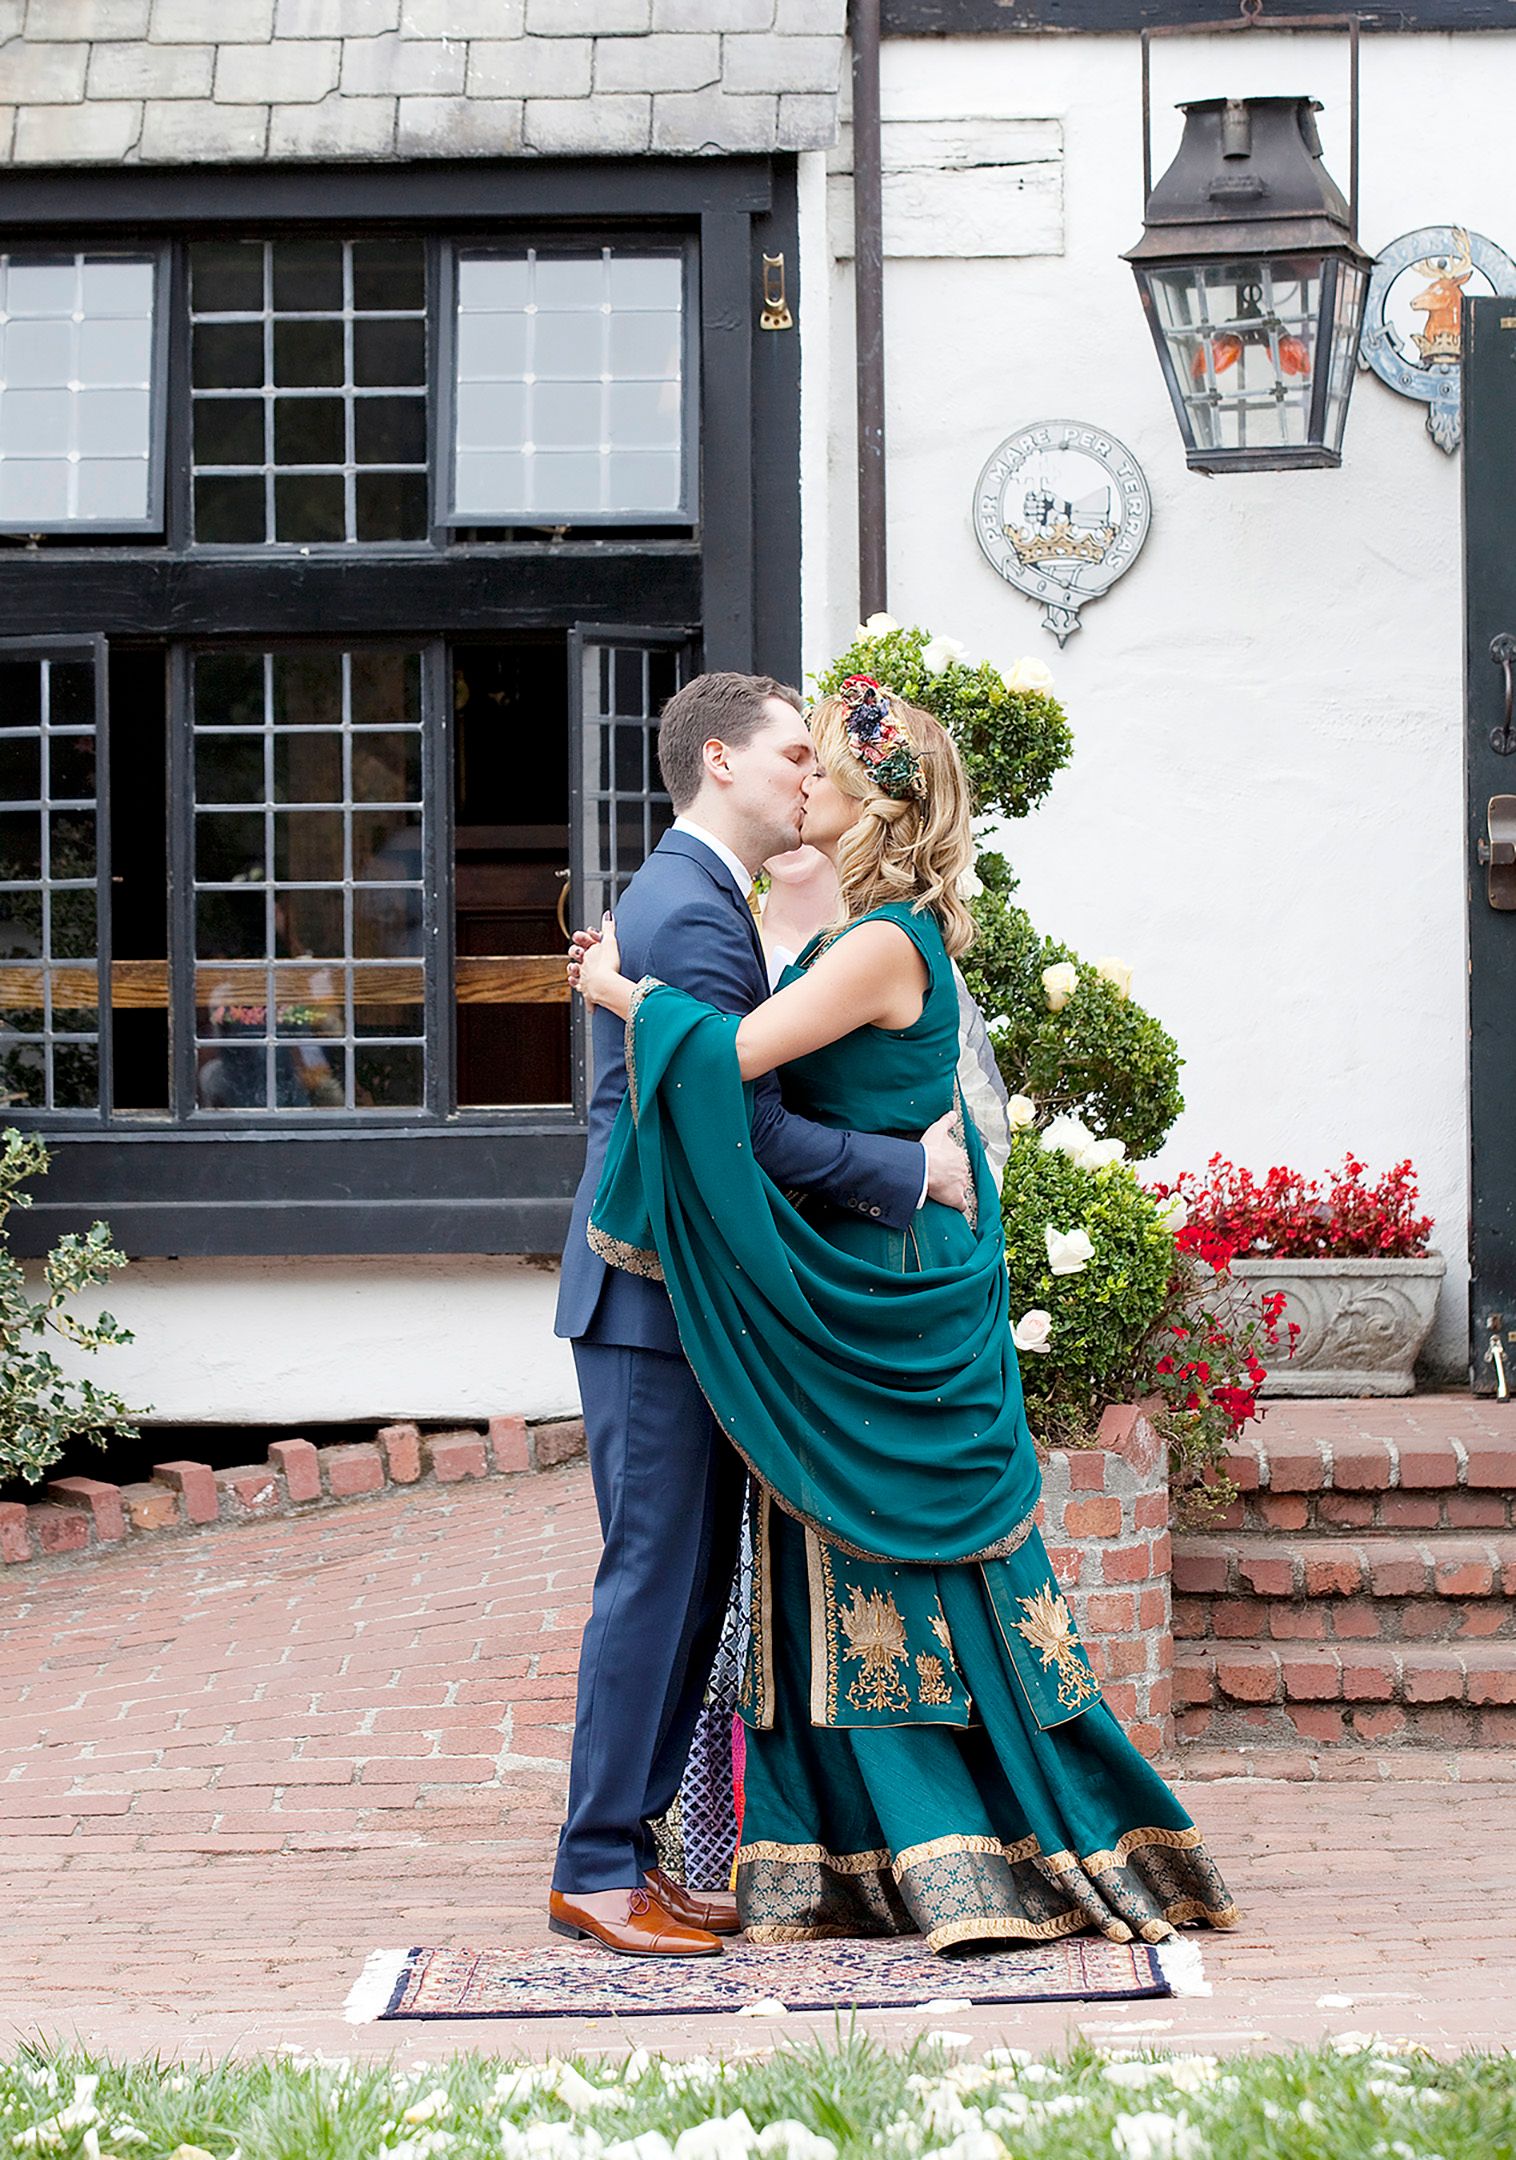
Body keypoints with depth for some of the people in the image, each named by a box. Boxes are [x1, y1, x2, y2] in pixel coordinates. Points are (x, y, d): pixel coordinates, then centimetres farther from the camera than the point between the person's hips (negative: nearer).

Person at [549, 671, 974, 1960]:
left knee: (691, 1578, 12)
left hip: (672, 1287, 10)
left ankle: (627, 1844, 18)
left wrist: (904, 1142, 13)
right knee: (656, 1577, -6)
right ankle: (596, 1872, 0)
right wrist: (913, 1169, -14)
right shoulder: (696, 910, -16)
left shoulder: (684, 893, 18)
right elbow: (747, 1127, -22)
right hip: (658, 1290, -10)